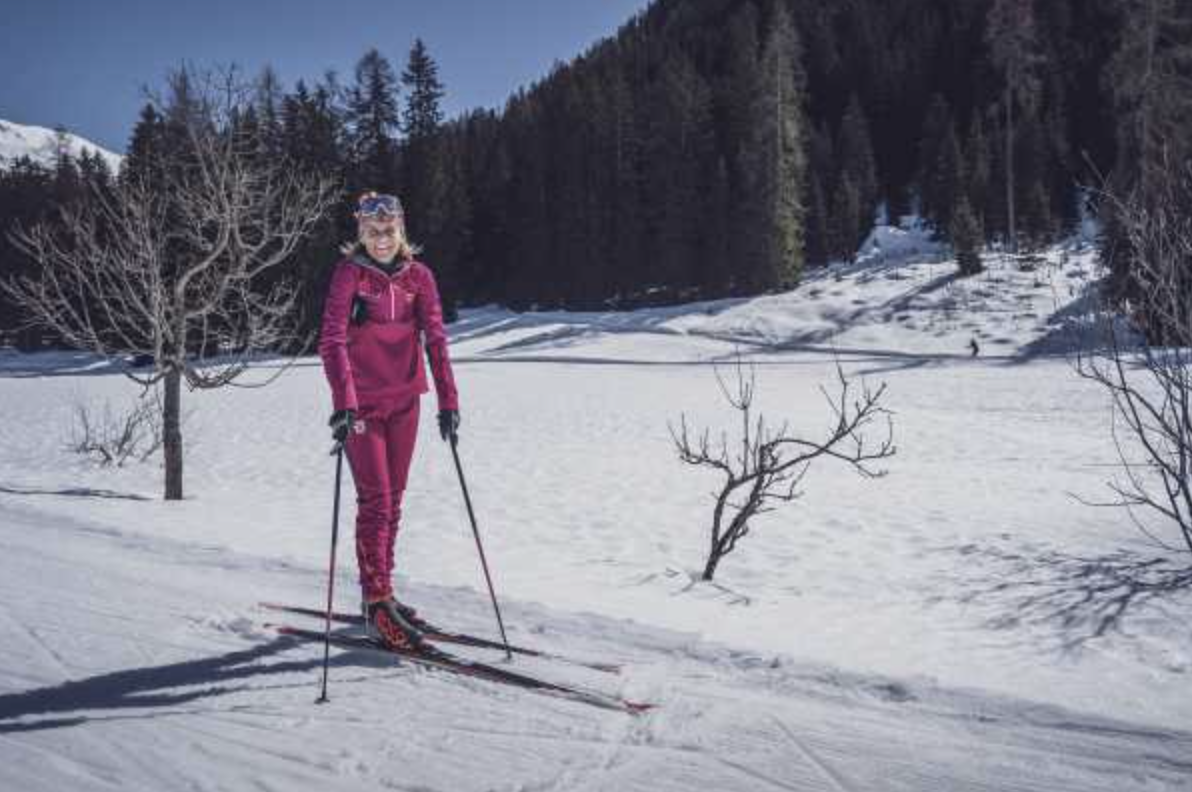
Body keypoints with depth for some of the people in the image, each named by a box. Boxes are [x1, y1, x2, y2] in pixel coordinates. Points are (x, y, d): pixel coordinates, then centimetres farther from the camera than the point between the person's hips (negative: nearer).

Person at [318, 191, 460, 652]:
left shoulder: (418, 276, 3)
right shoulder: (350, 274, -8)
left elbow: (435, 338, -2)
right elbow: (332, 341, -17)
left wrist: (448, 400, -10)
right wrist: (342, 402, -29)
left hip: (404, 402, 4)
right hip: (361, 405, -4)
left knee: (393, 499, 12)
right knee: (375, 501, -6)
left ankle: (378, 591, 25)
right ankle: (378, 603, 2)